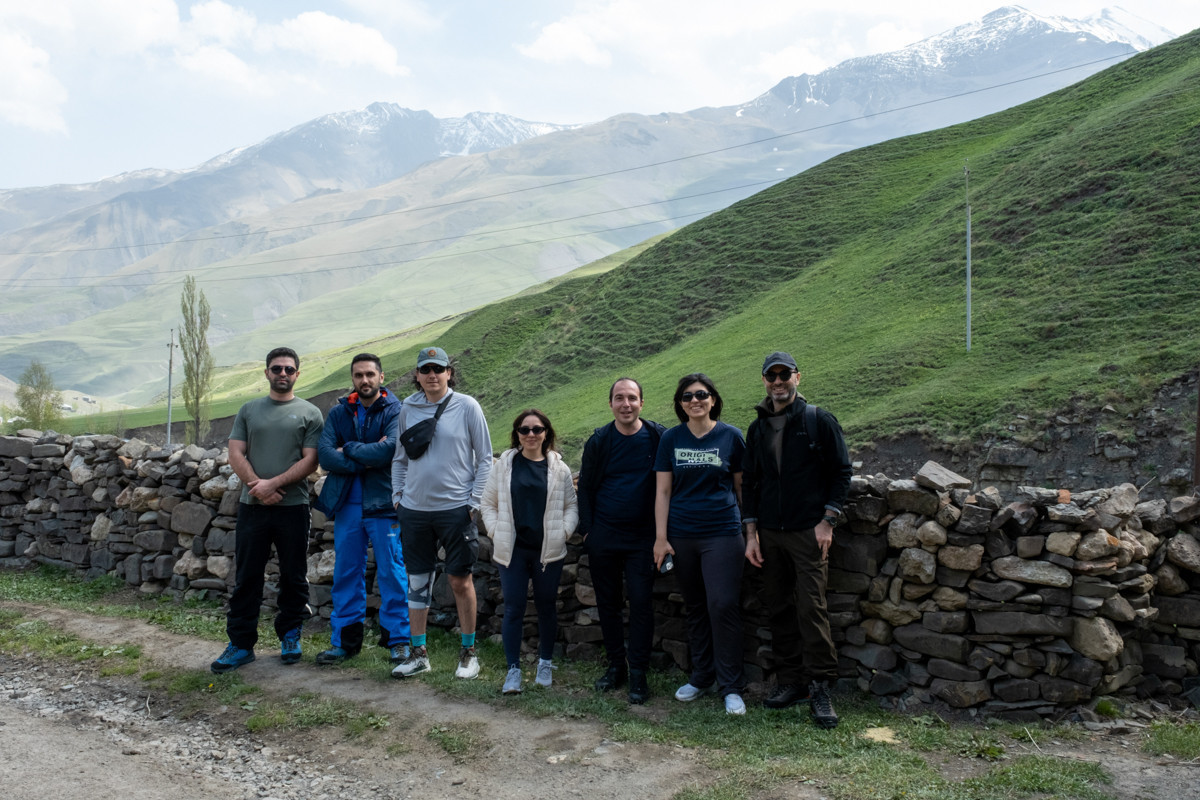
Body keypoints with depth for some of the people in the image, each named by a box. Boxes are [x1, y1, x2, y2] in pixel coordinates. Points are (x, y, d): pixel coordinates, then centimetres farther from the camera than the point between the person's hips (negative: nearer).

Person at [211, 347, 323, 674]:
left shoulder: (309, 413, 4)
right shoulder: (249, 411, 12)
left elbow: (310, 460, -4)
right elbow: (236, 455, 5)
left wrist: (273, 484, -13)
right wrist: (259, 487, -9)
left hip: (293, 507, -2)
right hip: (252, 506, 2)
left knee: (294, 577, 7)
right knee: (246, 578, 5)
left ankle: (290, 637, 22)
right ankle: (241, 643, 13)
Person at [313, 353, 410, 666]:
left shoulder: (395, 411, -3)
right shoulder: (338, 413, 10)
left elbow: (390, 449, -20)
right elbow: (324, 455, -4)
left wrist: (349, 449, -8)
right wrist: (365, 460, -14)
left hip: (383, 503, -4)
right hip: (346, 504, 4)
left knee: (391, 572, 1)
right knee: (346, 572, 10)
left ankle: (397, 639, 11)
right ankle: (345, 639, 20)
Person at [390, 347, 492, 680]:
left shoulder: (467, 406, -4)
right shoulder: (408, 408, 7)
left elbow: (485, 458, -1)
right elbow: (400, 457, 16)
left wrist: (474, 501, -6)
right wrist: (397, 494, 6)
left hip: (455, 507, -3)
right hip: (414, 509, 4)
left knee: (461, 580, 3)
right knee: (417, 581, 9)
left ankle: (469, 653, 16)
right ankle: (418, 653, 20)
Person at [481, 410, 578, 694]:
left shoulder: (559, 468, 3)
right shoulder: (503, 465, 4)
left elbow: (571, 505, 9)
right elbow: (488, 504, 10)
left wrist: (564, 531, -5)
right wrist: (496, 532, -2)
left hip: (549, 551, 0)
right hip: (512, 550, 0)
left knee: (546, 607, 11)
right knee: (513, 609, -1)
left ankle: (545, 663, 28)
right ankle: (513, 670, 6)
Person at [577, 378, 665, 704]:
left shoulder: (658, 438, -4)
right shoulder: (599, 441, 2)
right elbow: (585, 487, 9)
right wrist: (586, 529, 3)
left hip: (641, 536, -2)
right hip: (603, 534, 3)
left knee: (641, 602, -3)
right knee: (608, 602, 10)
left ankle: (638, 673, 8)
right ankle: (616, 665, 24)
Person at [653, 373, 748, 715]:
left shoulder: (731, 436, 1)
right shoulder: (671, 439, 5)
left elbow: (742, 486, 7)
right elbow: (663, 491, 5)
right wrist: (661, 538, 0)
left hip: (722, 534, -2)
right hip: (682, 536, 3)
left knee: (723, 606, -7)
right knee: (695, 608, 12)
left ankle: (731, 687, 5)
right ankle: (701, 677, 26)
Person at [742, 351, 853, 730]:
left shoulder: (819, 420, -1)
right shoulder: (757, 429, 12)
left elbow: (842, 472, -2)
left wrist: (827, 520, -9)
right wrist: (752, 533, 8)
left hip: (808, 532, -5)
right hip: (770, 534, 5)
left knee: (811, 608, -7)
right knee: (779, 609, 7)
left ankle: (820, 686, 2)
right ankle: (791, 681, 17)